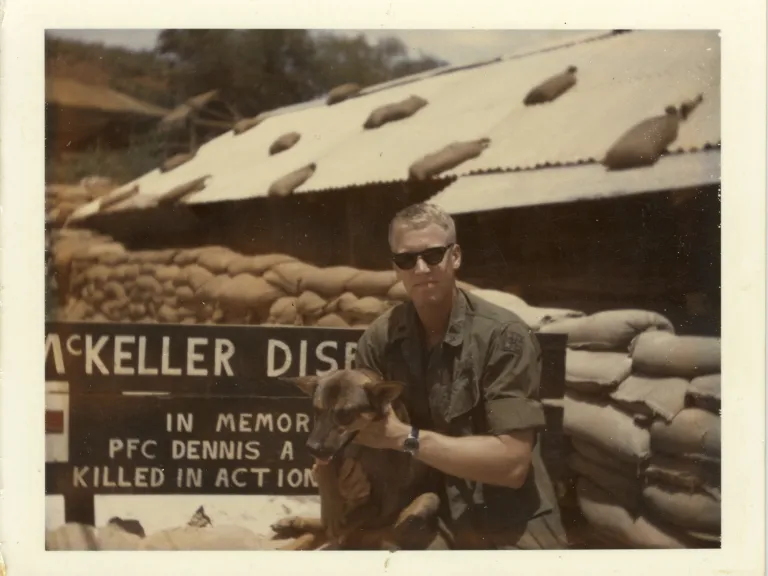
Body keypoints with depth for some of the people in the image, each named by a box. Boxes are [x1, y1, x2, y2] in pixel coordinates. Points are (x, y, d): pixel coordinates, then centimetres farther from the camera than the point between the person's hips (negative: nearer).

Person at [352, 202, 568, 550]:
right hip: (426, 526, 4)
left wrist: (406, 438, -22)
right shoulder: (380, 339, -1)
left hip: (510, 533, -4)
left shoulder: (503, 335, -14)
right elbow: (356, 425, 5)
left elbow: (511, 462, -19)